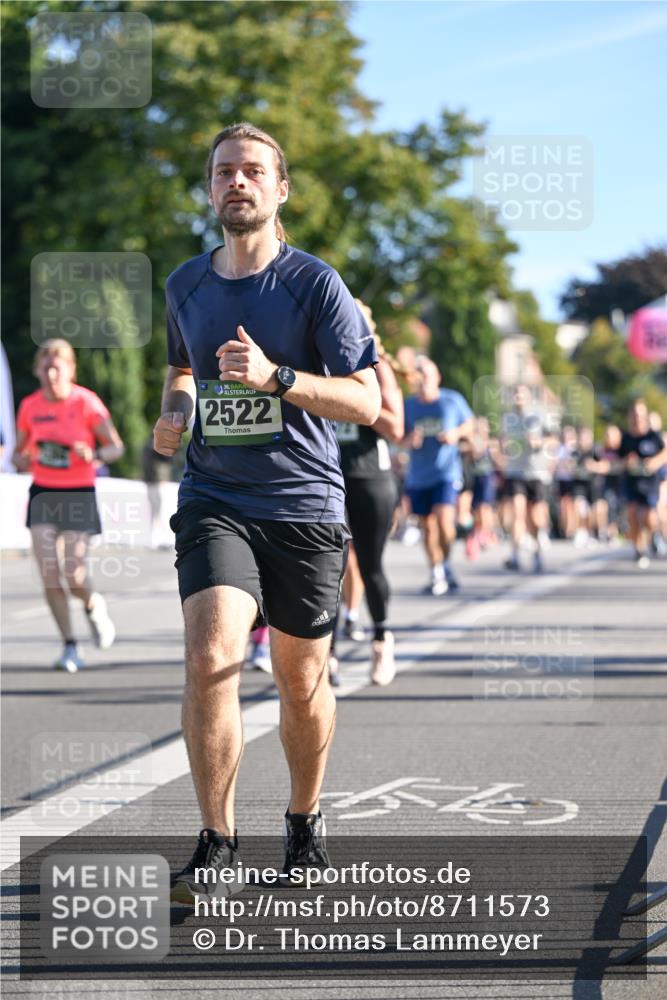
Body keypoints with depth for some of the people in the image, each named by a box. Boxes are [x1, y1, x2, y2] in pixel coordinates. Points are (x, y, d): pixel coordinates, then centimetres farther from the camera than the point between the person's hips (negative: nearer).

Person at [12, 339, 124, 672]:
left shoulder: (86, 403, -8)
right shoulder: (30, 406, 3)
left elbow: (117, 447, -7)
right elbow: (18, 453, 13)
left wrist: (94, 455, -29)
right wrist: (21, 461, -11)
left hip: (78, 494, -3)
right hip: (43, 492, 3)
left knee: (75, 577, -9)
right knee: (49, 574, -9)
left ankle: (94, 606, 27)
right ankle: (70, 647, 1)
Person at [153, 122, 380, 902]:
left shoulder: (315, 284, -4)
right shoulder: (185, 285, 9)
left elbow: (365, 402, -10)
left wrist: (274, 376, -23)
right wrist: (175, 411, 7)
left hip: (304, 507, -2)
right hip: (213, 501, 2)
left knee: (302, 681, 8)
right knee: (210, 657, -19)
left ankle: (305, 822, 32)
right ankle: (216, 841, -11)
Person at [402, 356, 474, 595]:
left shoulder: (453, 400, -1)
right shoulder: (408, 405, 4)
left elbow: (470, 424, 11)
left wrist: (456, 433, -9)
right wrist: (410, 440, -11)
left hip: (446, 472, -3)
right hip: (418, 475, 3)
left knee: (443, 519, -19)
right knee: (426, 526, 6)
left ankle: (446, 564, 3)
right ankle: (437, 575, 18)